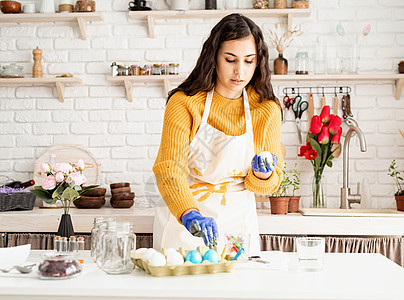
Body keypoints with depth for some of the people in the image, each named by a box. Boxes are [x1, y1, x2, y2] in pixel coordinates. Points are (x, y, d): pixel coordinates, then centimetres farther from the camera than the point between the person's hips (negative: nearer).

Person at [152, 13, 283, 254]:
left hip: (237, 223, 2)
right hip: (182, 222, -2)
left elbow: (272, 183, 3)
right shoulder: (184, 102, -13)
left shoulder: (267, 110, -5)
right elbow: (168, 167, -24)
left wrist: (262, 175, -21)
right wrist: (189, 213, -42)